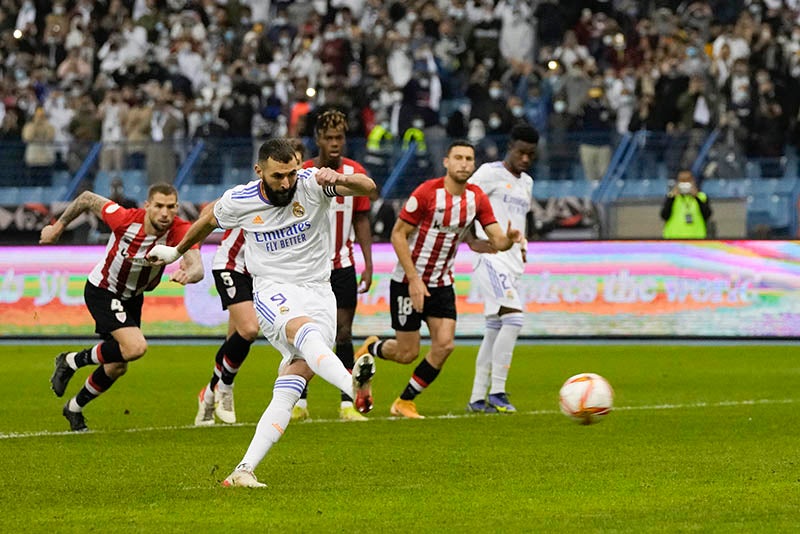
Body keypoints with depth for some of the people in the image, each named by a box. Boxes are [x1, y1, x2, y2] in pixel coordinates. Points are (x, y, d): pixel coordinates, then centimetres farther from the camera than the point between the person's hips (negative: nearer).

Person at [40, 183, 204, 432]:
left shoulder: (180, 231, -26)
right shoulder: (125, 220, -31)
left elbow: (197, 268, -40)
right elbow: (87, 198, -14)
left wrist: (187, 274, -64)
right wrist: (58, 227, -2)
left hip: (132, 298, 5)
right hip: (102, 291, -5)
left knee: (117, 368, 14)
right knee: (135, 347, -27)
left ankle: (75, 408, 41)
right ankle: (72, 361, -4)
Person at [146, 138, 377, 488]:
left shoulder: (312, 184, -7)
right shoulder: (239, 200, -2)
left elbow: (368, 187, -18)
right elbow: (209, 219, 20)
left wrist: (342, 180, -40)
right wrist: (177, 251, 35)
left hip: (318, 292, 1)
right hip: (273, 291, -1)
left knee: (289, 390, -10)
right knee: (304, 329, -37)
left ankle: (244, 470, -11)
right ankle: (354, 386, -63)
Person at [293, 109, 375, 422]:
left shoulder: (355, 173, 0)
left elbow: (361, 220, 8)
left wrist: (368, 264, 3)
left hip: (342, 266, 2)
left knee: (344, 334, -1)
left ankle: (347, 404, 1)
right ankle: (300, 402, 12)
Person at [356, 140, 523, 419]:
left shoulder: (477, 198, -2)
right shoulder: (427, 192, -18)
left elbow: (497, 240, -3)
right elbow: (398, 234, -14)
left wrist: (509, 239, -29)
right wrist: (414, 279, -19)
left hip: (442, 283, 5)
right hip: (408, 282, -5)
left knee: (444, 344, -10)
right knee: (408, 353, -2)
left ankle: (405, 401, 8)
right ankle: (371, 349, 33)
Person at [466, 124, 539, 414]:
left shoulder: (527, 183, 20)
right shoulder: (490, 173, -5)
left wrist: (521, 245, 15)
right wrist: (474, 240, -15)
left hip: (512, 262, 8)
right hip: (491, 258, -8)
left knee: (495, 329, 8)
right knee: (513, 317, -21)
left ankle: (478, 398, 12)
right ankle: (496, 392, -18)